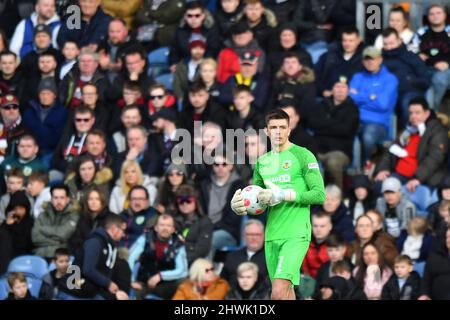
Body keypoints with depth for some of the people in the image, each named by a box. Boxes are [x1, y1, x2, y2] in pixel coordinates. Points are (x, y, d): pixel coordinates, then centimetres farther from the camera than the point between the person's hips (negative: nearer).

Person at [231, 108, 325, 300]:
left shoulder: (302, 155, -3)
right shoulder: (262, 162, 15)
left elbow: (320, 195, -9)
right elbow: (256, 201, 20)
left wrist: (284, 195, -17)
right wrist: (239, 206, -3)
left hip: (296, 235, -6)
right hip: (272, 235, 6)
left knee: (279, 293, -20)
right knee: (285, 291, 10)